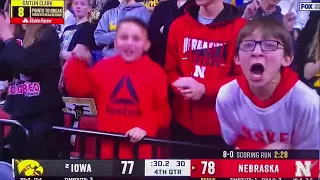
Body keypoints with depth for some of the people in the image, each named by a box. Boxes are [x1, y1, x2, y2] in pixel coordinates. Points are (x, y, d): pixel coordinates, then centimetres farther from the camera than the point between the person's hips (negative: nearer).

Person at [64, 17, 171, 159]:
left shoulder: (155, 72, -1)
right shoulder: (103, 67, 6)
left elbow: (162, 110, -4)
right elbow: (77, 89, 3)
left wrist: (145, 127, -19)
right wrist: (78, 62, -7)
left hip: (141, 148, -2)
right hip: (109, 146, 2)